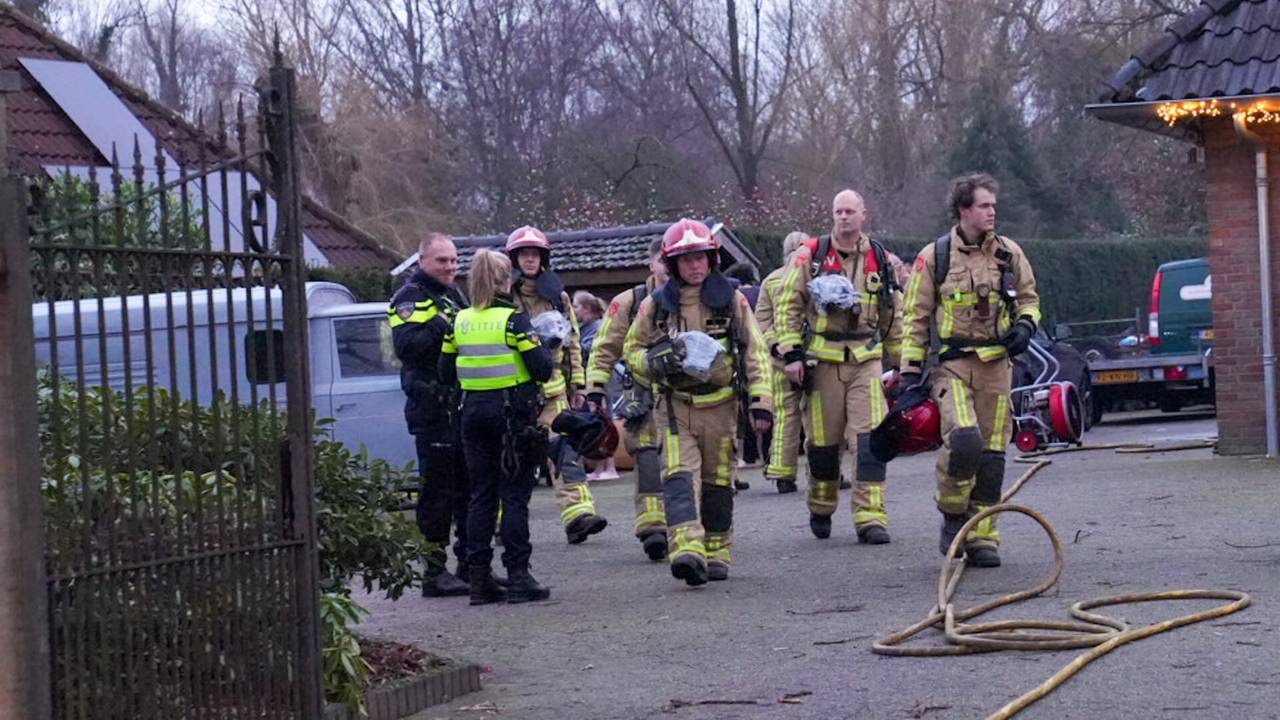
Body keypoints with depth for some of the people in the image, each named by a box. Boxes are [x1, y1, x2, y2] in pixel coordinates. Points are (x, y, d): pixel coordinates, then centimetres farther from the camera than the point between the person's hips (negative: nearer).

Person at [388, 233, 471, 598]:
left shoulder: (454, 295, 20)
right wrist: (441, 324, -26)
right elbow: (405, 346, -22)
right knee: (437, 491, -6)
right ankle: (434, 571, -1)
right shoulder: (410, 298, -7)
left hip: (463, 406, 9)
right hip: (432, 409, -9)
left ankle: (471, 564, 20)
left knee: (469, 488, 12)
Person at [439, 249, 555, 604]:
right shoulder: (513, 320, -11)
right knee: (515, 495, -1)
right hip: (513, 412, -5)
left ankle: (479, 578, 9)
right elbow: (542, 370, -13)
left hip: (473, 412, 5)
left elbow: (446, 372, 10)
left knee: (481, 494, 10)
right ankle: (517, 576, -2)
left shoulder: (459, 322, 5)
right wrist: (544, 347, 7)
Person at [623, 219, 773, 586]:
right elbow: (632, 351, 12)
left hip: (720, 405, 1)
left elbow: (754, 352, 5)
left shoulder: (731, 300, 3)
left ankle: (716, 553, 20)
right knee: (680, 477, -17)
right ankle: (687, 549, -30)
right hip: (675, 407, -1)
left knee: (718, 482, 9)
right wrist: (657, 363, -11)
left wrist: (761, 402, -2)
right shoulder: (656, 305, 3)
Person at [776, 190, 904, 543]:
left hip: (866, 359, 1)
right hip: (822, 359, -1)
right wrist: (791, 354, -7)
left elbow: (890, 314, 19)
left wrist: (901, 361, 18)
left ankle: (870, 517, -12)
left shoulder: (878, 259, 11)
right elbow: (788, 305, 1)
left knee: (870, 436, -11)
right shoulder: (810, 255, 2)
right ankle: (821, 510, 27)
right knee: (822, 438, 6)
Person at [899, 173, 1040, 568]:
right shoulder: (934, 256, 1)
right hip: (953, 362, -3)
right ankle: (952, 516, 0)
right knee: (964, 440, -23)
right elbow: (915, 316, 5)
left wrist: (1024, 326, -1)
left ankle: (982, 536, 11)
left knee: (992, 454, 3)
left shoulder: (1009, 253, 9)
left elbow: (1029, 298, 22)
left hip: (997, 363, 3)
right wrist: (910, 369, 0)